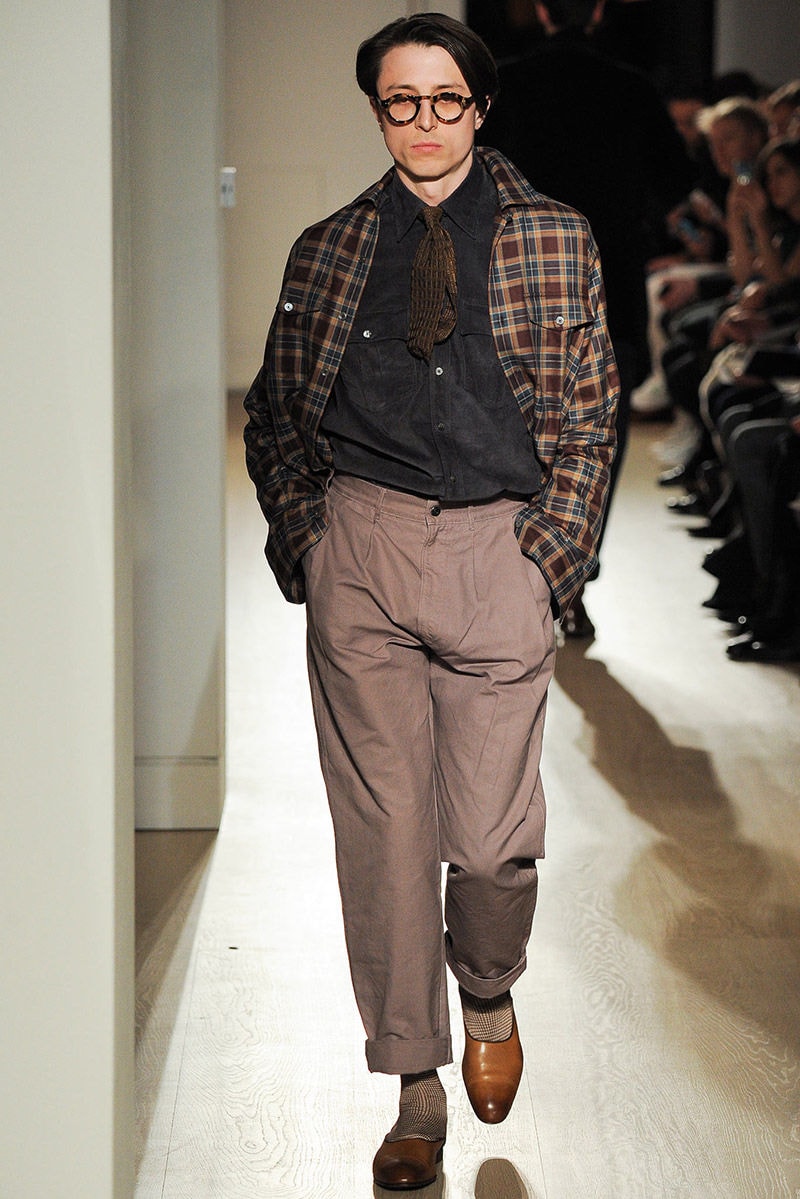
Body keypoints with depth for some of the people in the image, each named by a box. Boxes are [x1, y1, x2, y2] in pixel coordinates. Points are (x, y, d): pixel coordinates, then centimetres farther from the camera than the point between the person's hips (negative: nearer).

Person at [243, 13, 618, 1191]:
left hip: (500, 545, -1)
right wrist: (303, 540, 4)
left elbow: (590, 417, 6)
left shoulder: (554, 240, 7)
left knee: (496, 835, -1)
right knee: (382, 828, 2)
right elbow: (272, 413, 17)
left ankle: (490, 994, 32)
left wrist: (552, 556, -3)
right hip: (360, 545, 1)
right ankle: (417, 1087, 13)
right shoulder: (328, 252, 11)